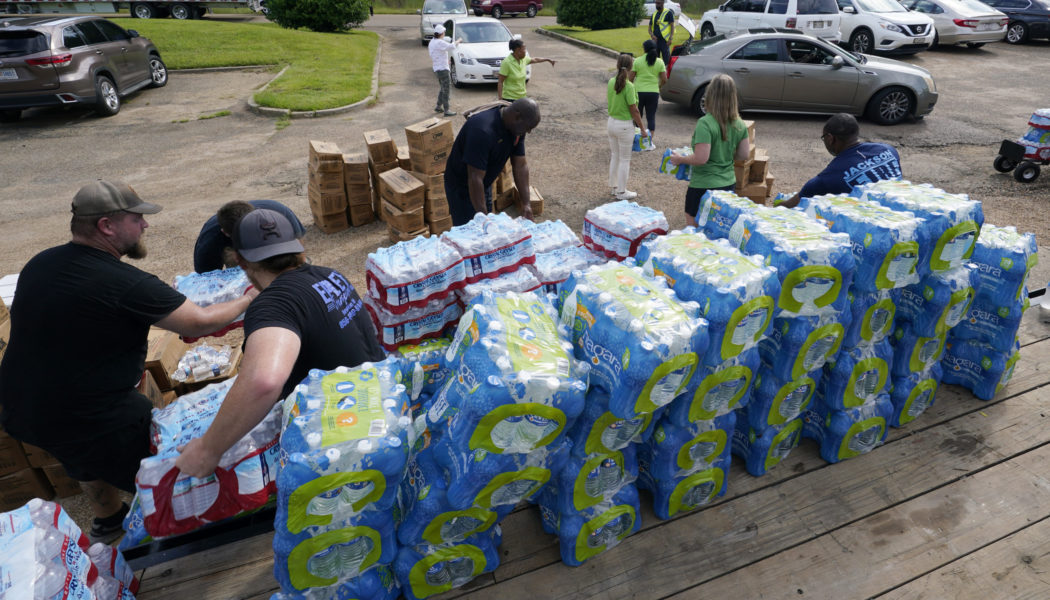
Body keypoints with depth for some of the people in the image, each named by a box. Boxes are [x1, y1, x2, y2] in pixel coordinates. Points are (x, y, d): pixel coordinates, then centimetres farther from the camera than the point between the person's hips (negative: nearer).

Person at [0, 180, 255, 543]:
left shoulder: (38, 264, -2)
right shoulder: (126, 285, -27)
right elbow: (201, 323, -20)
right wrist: (249, 300, -3)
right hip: (87, 421, -8)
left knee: (90, 460, 34)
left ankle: (107, 520, 57)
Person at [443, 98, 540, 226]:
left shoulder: (516, 127, -10)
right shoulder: (482, 130, -35)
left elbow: (520, 165, -4)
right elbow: (475, 178, -36)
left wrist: (526, 204, -10)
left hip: (485, 184, 8)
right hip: (462, 186, -8)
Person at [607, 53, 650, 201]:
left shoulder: (611, 82, -2)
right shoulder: (629, 86, -21)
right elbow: (634, 111, -16)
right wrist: (642, 129, -8)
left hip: (611, 122, 7)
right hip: (625, 125, -7)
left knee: (614, 156, 20)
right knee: (624, 160, 6)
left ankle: (614, 187, 31)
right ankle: (621, 192, 14)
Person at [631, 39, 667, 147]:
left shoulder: (637, 61, -6)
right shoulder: (659, 62, -1)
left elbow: (631, 78, -4)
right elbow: (664, 80, -2)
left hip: (638, 91, -1)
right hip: (653, 93, 1)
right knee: (651, 117, 9)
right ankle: (650, 143, 8)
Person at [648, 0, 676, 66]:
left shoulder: (668, 13, -1)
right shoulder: (654, 14, 15)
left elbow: (672, 26, -6)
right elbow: (650, 27, 15)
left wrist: (670, 39, -17)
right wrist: (652, 35, -7)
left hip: (664, 41, -5)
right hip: (655, 40, 6)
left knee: (666, 60, -5)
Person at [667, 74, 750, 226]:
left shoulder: (705, 124, -21)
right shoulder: (740, 125, -1)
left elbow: (701, 158, -25)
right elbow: (744, 154, 6)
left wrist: (680, 159, -8)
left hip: (704, 185, -6)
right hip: (728, 183, 7)